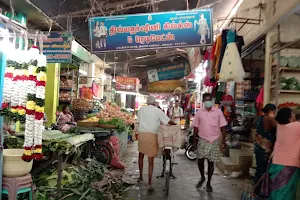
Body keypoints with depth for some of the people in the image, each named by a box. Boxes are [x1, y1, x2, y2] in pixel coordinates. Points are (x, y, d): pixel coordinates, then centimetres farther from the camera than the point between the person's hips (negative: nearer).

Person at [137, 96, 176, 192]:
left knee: (141, 155, 23)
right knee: (151, 160, 4)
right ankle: (149, 183, 1)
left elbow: (139, 121, 12)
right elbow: (169, 122, 0)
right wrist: (176, 125, 18)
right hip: (152, 136, -2)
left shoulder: (141, 109, 8)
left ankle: (141, 177, 32)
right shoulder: (158, 111, 1)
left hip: (142, 134, 2)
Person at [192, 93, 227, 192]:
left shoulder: (218, 112, -3)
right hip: (202, 140, 1)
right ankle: (202, 178, 29)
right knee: (200, 160, 1)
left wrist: (223, 141, -3)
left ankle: (208, 183, 23)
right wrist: (194, 141, 3)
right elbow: (196, 128, 4)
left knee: (211, 162, 6)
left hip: (214, 141, -1)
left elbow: (222, 127, 0)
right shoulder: (199, 112, -1)